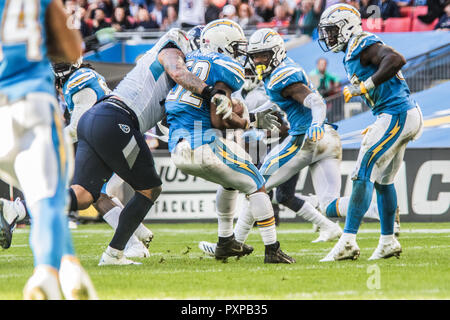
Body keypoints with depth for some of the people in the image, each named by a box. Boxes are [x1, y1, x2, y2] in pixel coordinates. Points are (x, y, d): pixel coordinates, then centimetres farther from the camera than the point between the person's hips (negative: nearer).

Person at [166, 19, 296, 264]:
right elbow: (218, 120, -15)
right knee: (255, 186, 9)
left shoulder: (190, 61, 16)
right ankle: (272, 250, 5)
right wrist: (246, 123, 3)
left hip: (178, 151, 8)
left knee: (231, 180, 31)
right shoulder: (225, 67, -6)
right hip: (204, 146, -7)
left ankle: (225, 243, 33)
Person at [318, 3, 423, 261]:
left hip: (397, 115, -10)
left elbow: (396, 59, -28)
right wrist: (377, 127, 22)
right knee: (383, 180, 19)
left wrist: (365, 86, -27)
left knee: (364, 175, -13)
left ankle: (348, 242, -17)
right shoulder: (353, 52, 19)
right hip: (406, 114, 10)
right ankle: (388, 243, 29)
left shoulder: (362, 45, -11)